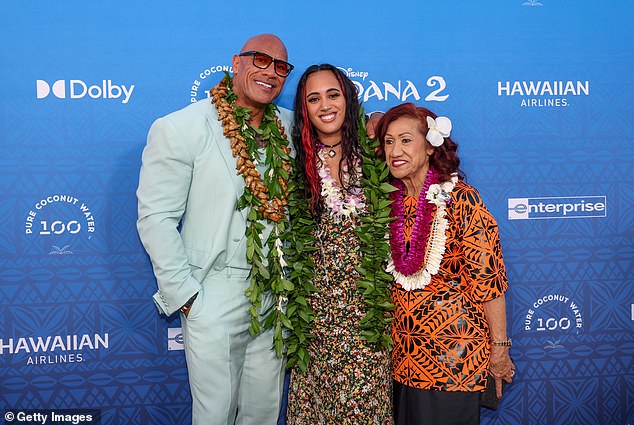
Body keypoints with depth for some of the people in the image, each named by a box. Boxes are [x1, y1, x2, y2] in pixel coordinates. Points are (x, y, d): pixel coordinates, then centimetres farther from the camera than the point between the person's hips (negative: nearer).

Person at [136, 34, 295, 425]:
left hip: (275, 293, 5)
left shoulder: (288, 126, 6)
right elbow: (156, 219, -10)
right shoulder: (179, 129, -9)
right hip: (215, 295, -4)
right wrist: (185, 295, -12)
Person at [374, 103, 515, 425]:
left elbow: (488, 279, -14)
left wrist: (499, 348, -12)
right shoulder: (390, 200, 1)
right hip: (404, 350, 5)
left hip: (455, 352, -5)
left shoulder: (459, 199, -15)